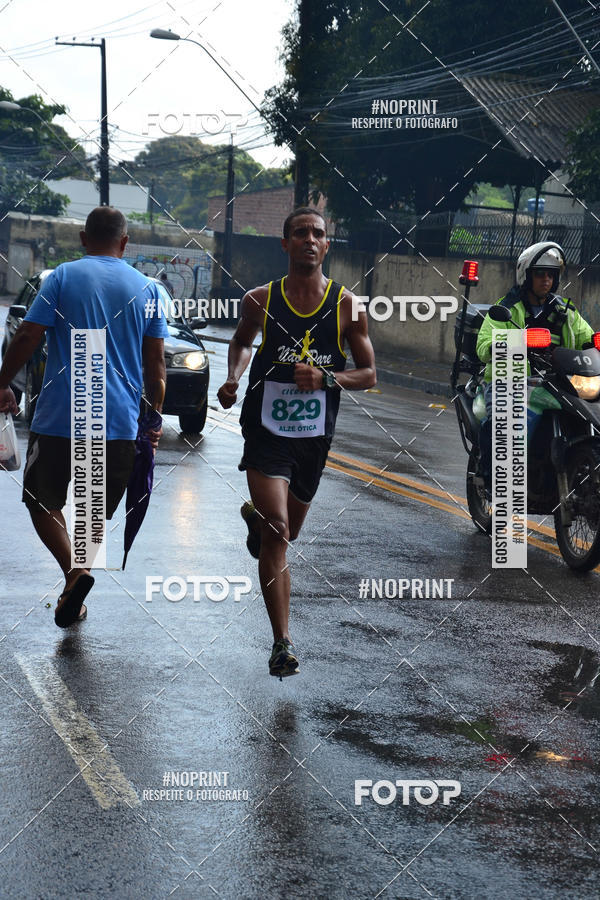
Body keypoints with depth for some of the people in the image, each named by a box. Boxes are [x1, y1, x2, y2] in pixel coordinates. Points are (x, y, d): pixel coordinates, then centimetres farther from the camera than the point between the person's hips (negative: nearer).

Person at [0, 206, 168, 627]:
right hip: (120, 421, 3)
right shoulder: (147, 288, 7)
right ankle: (75, 593, 13)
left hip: (60, 417, -2)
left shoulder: (64, 276, 0)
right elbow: (155, 364, 6)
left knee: (42, 500, 9)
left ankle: (74, 569, -13)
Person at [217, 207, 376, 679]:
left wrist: (325, 378, -16)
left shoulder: (347, 306, -4)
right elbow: (242, 341, 18)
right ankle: (283, 642, -14)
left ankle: (255, 517, 59)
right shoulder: (260, 300, -3)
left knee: (287, 532, 21)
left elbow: (369, 374, 2)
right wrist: (233, 378, -1)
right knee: (276, 533, -18)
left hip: (315, 436, 3)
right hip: (267, 431, -2)